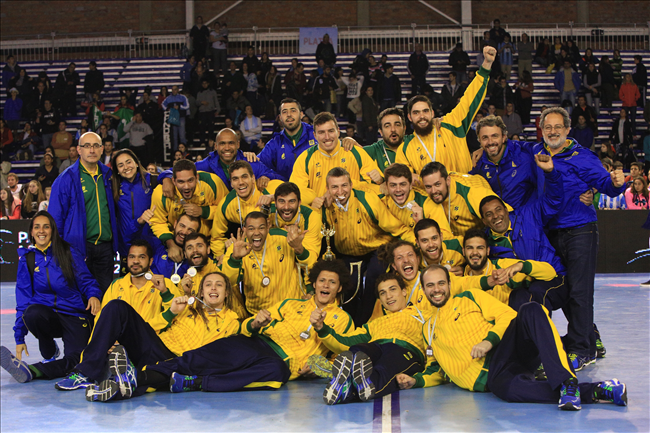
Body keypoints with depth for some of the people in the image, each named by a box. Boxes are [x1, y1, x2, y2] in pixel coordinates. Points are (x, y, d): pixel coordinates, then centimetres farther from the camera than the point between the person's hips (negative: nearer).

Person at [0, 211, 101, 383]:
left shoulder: (68, 252, 2)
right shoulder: (27, 258, 7)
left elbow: (86, 281, 5)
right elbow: (23, 299, 7)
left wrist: (93, 295, -20)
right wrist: (19, 337, 1)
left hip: (74, 314, -2)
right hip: (47, 313, 2)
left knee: (77, 360, -27)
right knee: (32, 313, -35)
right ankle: (50, 353, -6)